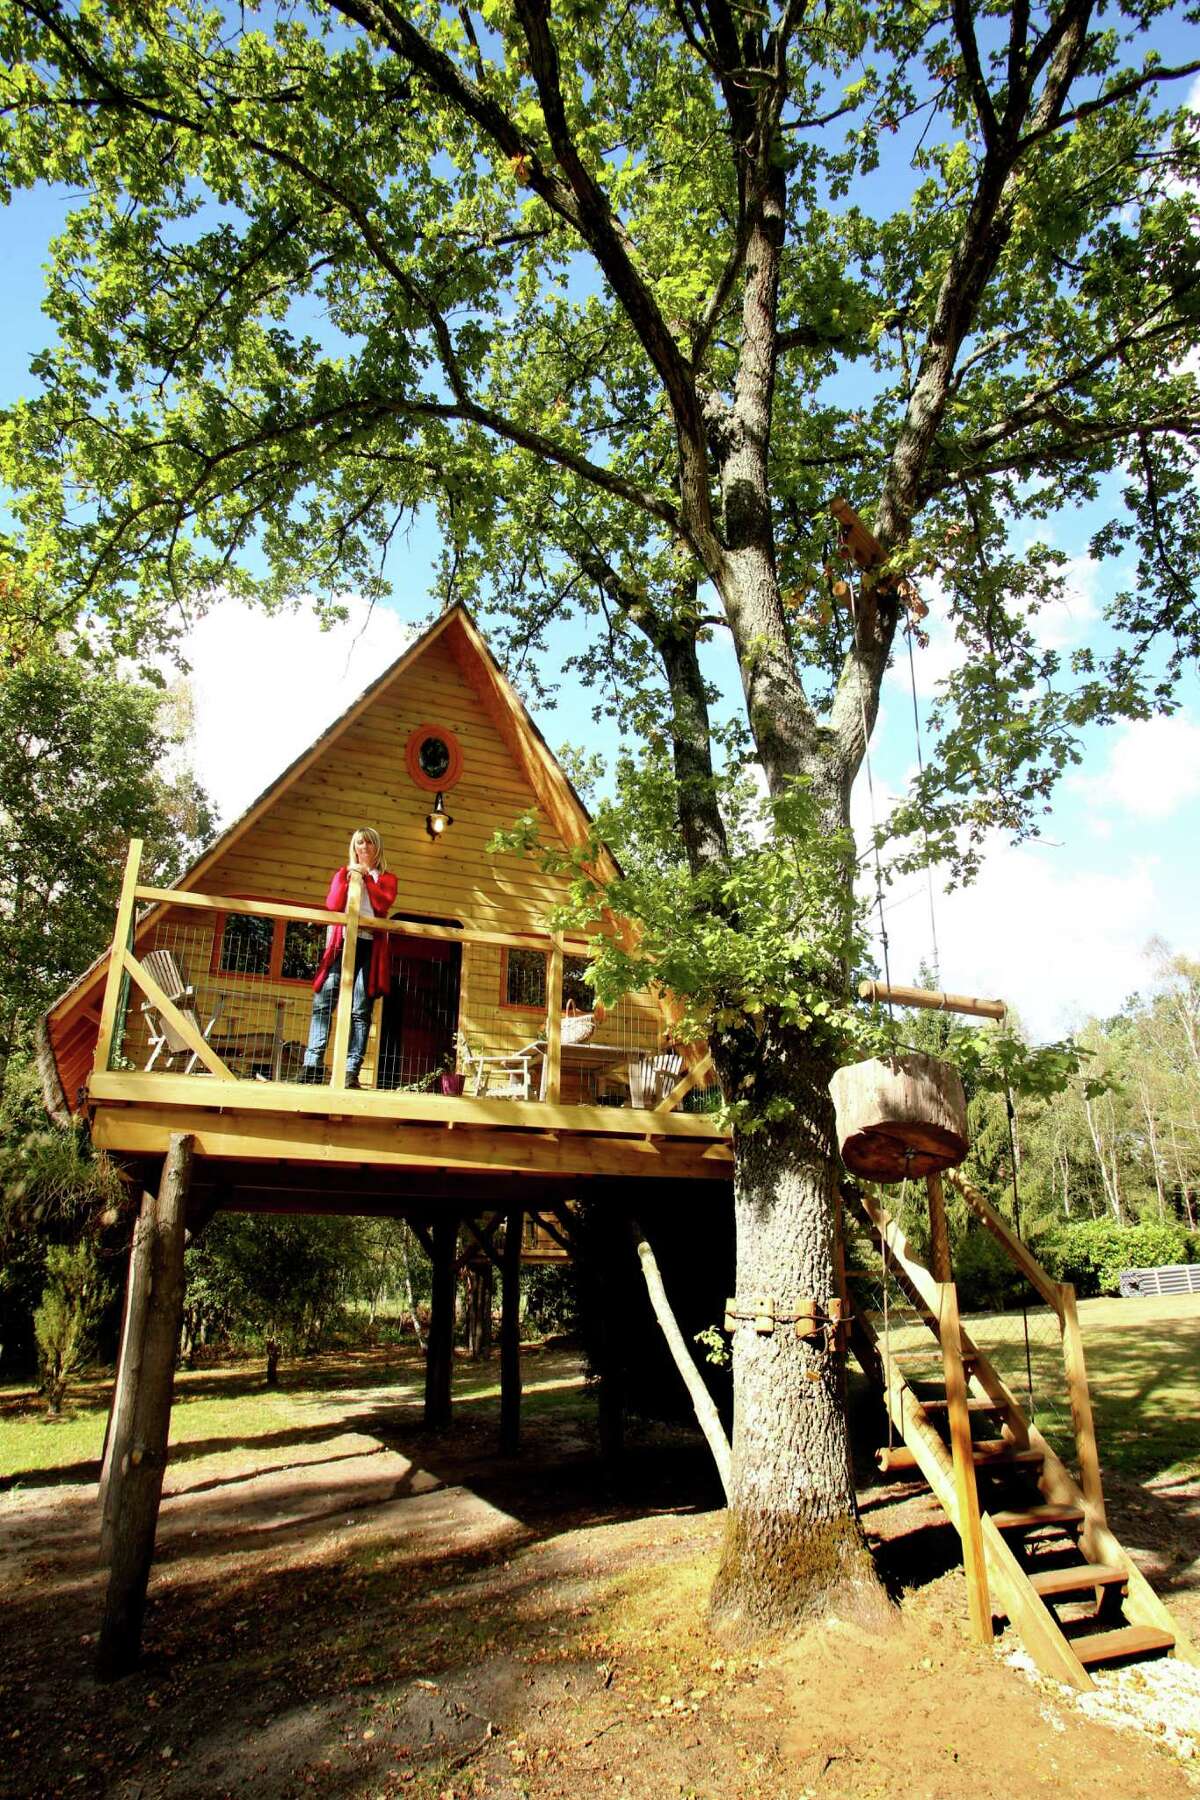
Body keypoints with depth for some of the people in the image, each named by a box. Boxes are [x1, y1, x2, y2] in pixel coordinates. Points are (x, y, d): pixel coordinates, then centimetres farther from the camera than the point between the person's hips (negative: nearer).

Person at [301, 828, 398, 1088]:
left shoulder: (386, 878, 18)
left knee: (360, 1011, -7)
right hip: (341, 942, 1)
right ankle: (313, 1064, -10)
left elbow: (383, 904, -3)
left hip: (369, 946, -1)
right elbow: (332, 905, 5)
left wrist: (366, 877, 0)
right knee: (322, 1004, -9)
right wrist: (348, 877, -3)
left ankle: (351, 1070, -10)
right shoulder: (343, 873, 21)